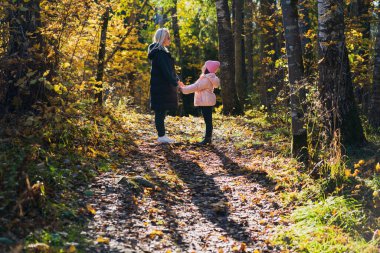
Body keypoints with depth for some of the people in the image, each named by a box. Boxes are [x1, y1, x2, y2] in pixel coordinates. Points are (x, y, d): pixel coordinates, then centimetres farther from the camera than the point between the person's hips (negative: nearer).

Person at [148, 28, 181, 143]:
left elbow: (169, 69, 22)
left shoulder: (161, 51, 18)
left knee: (161, 111, 12)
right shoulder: (159, 52, -16)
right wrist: (175, 83, -20)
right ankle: (161, 136, -1)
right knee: (160, 111, -5)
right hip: (161, 87, -10)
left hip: (163, 87, 10)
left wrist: (176, 79, 16)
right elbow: (165, 70, -22)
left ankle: (162, 135, 17)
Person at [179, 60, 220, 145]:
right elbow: (196, 85, 22)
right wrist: (185, 87, 17)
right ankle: (208, 138, 18)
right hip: (207, 102, 11)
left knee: (208, 120, -8)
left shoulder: (206, 80, -17)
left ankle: (207, 138, -7)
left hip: (206, 103, -11)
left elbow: (195, 87, -20)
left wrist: (183, 89, -16)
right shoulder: (207, 78, 17)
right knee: (208, 120, 12)